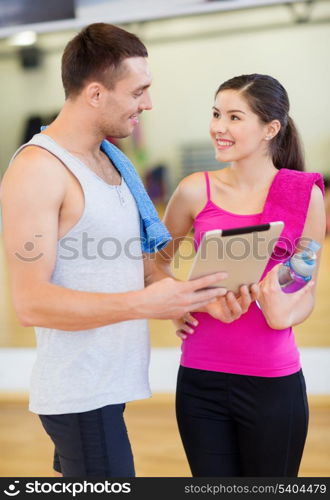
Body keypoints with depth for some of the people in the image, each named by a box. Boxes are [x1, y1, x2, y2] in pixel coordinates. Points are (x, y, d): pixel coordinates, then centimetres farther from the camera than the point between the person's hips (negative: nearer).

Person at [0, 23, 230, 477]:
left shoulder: (111, 159, 12)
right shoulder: (37, 169, -16)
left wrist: (175, 290, -1)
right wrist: (144, 303, -28)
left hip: (108, 383, 8)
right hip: (81, 394, -8)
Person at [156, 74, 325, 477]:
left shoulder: (304, 195, -5)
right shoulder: (196, 191, -2)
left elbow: (307, 291, 2)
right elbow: (159, 260, 13)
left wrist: (285, 314, -20)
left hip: (273, 382, -1)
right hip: (200, 380, 2)